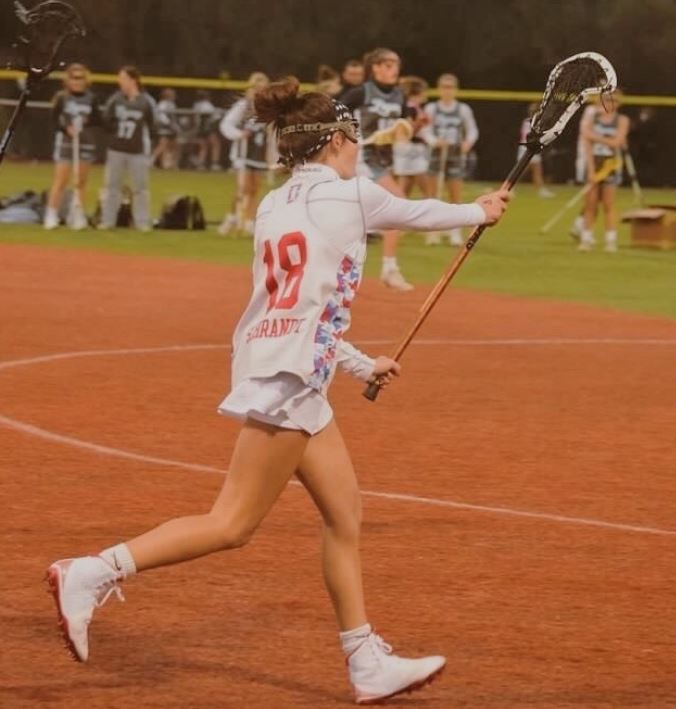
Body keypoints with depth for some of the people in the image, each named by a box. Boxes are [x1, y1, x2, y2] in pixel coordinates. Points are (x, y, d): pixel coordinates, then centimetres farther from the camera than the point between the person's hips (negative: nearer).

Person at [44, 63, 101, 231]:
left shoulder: (91, 99, 3)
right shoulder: (62, 98, -3)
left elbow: (98, 120, 3)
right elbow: (54, 119, -5)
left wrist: (87, 120, -17)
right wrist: (66, 128, -21)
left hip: (86, 143, 3)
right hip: (65, 142, -3)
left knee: (81, 181, 8)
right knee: (60, 180, -8)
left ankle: (79, 216, 15)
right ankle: (51, 215, -7)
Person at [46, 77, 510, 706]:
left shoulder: (274, 207, 16)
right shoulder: (349, 194, -4)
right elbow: (419, 213, 14)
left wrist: (363, 365, 32)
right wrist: (480, 211, 34)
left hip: (297, 381, 9)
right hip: (286, 380, -9)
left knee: (344, 512, 13)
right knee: (233, 524, -9)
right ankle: (93, 572, -16)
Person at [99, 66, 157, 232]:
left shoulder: (147, 102, -5)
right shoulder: (115, 99, 1)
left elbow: (152, 127, 0)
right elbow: (106, 121, 5)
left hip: (138, 151, -2)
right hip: (116, 149, 2)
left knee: (140, 186, 2)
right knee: (111, 184, 6)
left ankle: (142, 222, 10)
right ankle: (107, 220, 14)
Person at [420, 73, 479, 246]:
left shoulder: (463, 109, 4)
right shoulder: (431, 109, 2)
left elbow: (472, 130, 8)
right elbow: (425, 130, -3)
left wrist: (468, 142, -13)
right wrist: (434, 141, -23)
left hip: (456, 154, 0)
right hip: (436, 153, 0)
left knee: (455, 196, 0)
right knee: (432, 194, -3)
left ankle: (455, 232, 9)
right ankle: (432, 232, 3)